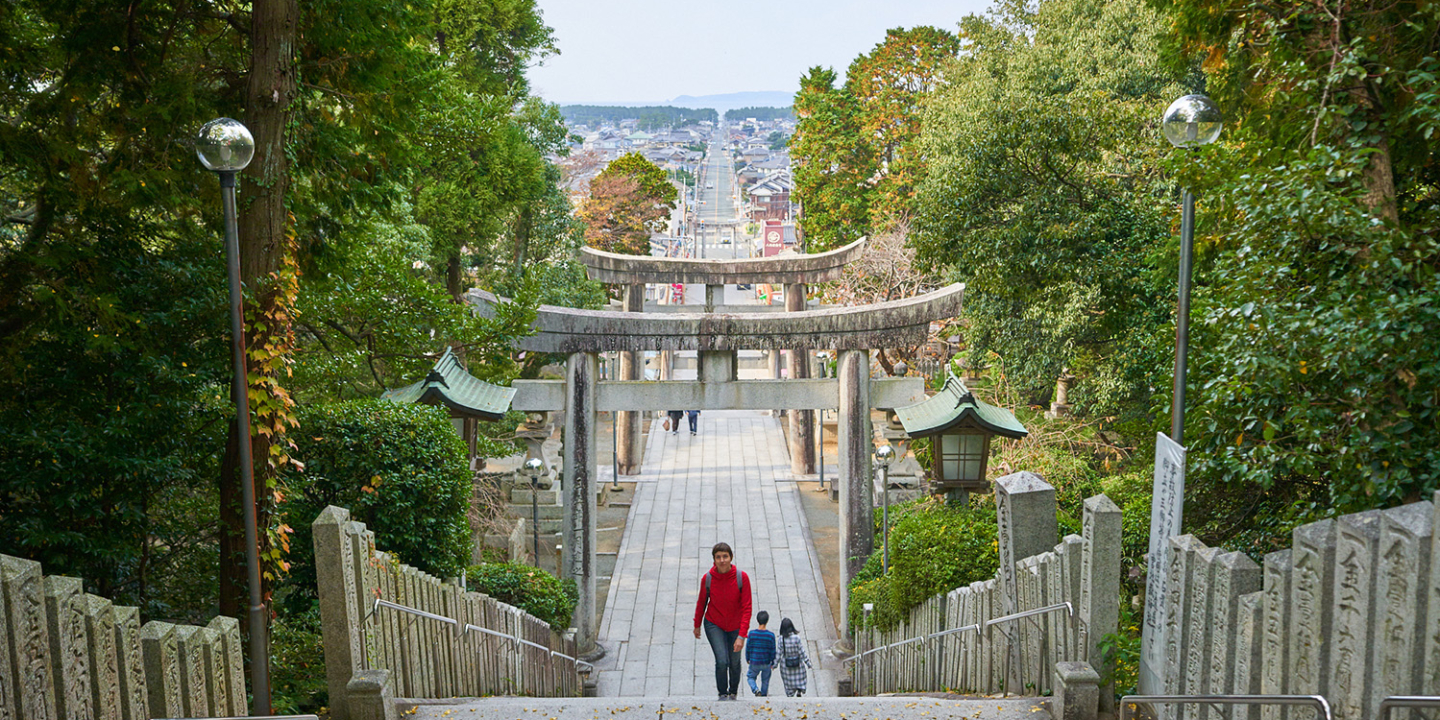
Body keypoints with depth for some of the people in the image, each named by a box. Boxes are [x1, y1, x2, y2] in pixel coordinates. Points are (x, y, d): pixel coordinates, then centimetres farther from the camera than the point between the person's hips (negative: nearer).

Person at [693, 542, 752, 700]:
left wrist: (742, 635, -22)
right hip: (714, 625, -1)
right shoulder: (707, 578, -16)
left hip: (736, 626, 1)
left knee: (734, 663, 12)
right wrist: (697, 625, 14)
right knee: (722, 661, -14)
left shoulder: (742, 577, -20)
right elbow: (701, 602, 2)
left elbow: (747, 608, -17)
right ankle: (722, 694, 12)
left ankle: (733, 693, 40)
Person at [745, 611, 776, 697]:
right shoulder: (771, 635, -12)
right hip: (766, 663, 1)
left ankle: (756, 690, -4)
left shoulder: (752, 633, -13)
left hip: (754, 662, -1)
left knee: (750, 677, 20)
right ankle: (764, 694, 29)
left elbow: (748, 648, -4)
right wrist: (772, 662, 11)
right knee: (765, 679, 23)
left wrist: (747, 659, 13)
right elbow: (773, 651, -4)